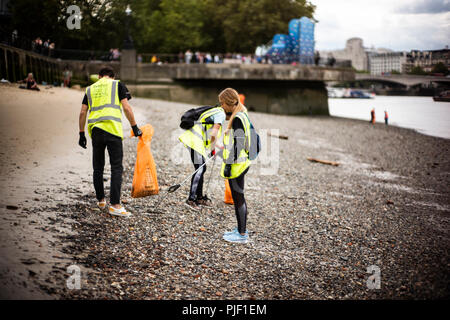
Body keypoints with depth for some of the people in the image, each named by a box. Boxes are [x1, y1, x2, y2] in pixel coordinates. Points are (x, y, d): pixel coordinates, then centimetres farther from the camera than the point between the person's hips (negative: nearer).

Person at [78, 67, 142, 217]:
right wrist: (134, 127, 5)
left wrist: (81, 134, 18)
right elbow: (126, 108, 0)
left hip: (95, 130, 4)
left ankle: (100, 200, 24)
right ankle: (115, 205, -11)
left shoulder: (90, 89, 19)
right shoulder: (118, 85, 10)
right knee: (116, 168, -4)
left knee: (98, 168, 15)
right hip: (112, 129, -4)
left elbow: (83, 112, 14)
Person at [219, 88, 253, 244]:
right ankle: (241, 229, 27)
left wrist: (228, 164, -21)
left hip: (236, 165, -10)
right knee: (238, 197, 17)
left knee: (238, 197, -3)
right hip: (242, 162, 10)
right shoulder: (242, 115, 13)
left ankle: (242, 235, 3)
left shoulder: (237, 119, -18)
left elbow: (238, 144, -23)